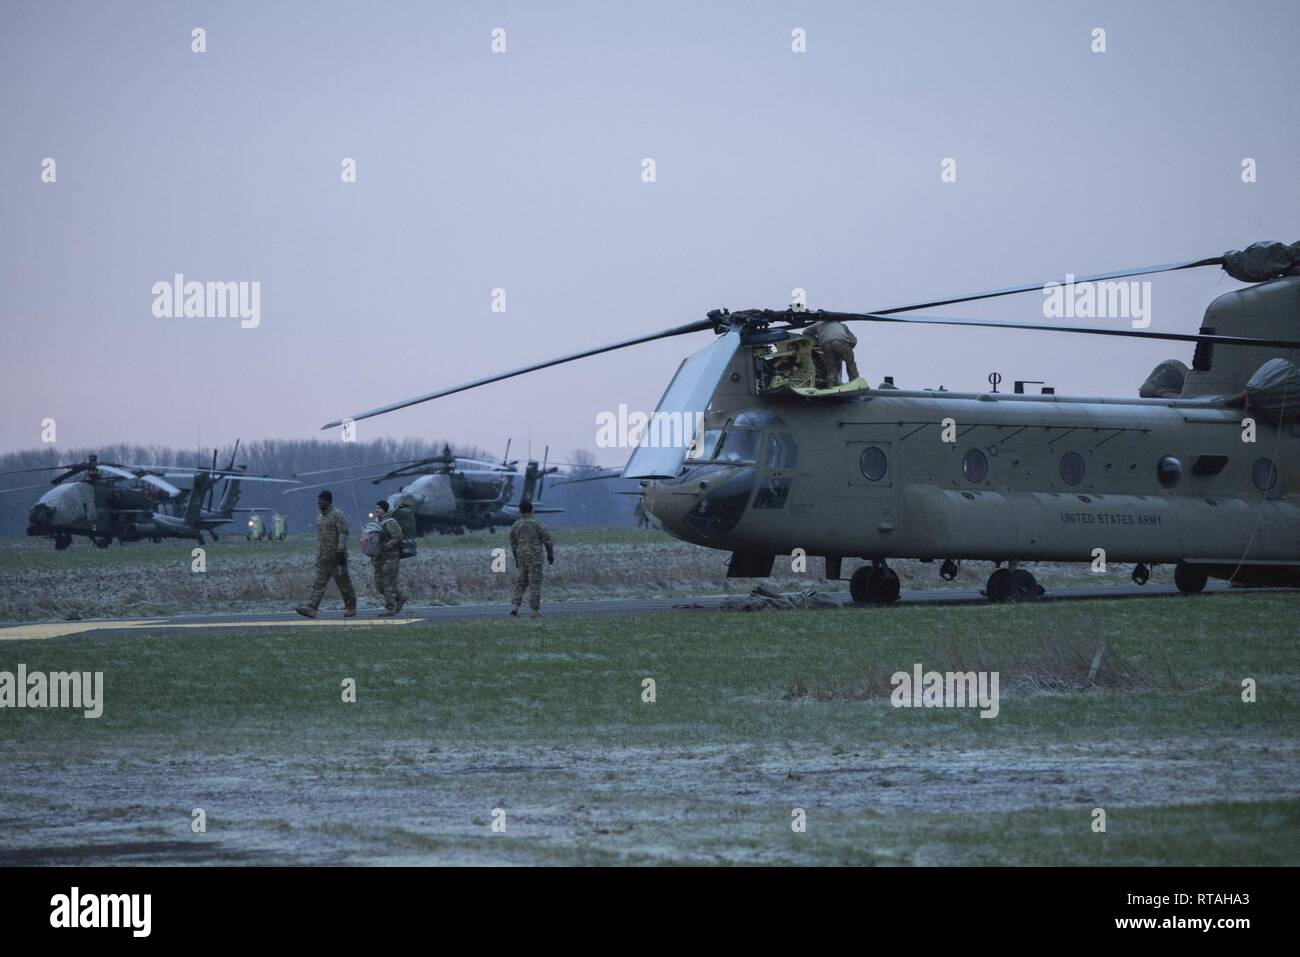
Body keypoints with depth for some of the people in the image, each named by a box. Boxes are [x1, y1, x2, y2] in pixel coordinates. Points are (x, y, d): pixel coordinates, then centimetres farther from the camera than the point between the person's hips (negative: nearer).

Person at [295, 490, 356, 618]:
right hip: (323, 558, 7)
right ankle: (311, 608, -12)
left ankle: (351, 608, 12)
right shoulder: (319, 517, 17)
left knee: (344, 583, 2)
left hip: (336, 557, -7)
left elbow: (343, 534, -14)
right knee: (318, 584, -3)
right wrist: (317, 557, 19)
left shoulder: (337, 515, -8)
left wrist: (341, 551, -22)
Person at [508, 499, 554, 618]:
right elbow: (547, 540, -6)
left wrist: (516, 559, 24)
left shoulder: (515, 525, 6)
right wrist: (550, 554, 7)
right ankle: (535, 611, -4)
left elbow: (513, 544, 13)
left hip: (521, 557, 5)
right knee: (535, 583, -2)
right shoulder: (536, 523, -8)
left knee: (521, 582, 14)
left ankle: (514, 606, 3)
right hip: (535, 557, -5)